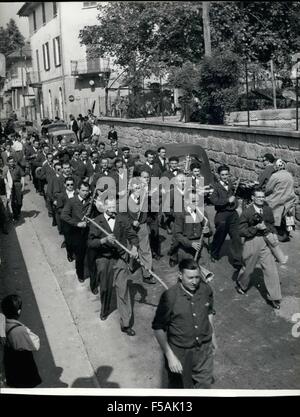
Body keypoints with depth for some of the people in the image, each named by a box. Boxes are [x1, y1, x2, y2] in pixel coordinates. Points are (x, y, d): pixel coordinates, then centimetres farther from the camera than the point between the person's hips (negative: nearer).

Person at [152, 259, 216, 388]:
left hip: (204, 348, 4)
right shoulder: (169, 296, -24)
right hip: (179, 351, -3)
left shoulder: (206, 289, -10)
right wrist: (170, 356, -20)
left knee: (205, 384, 20)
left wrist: (212, 335, 19)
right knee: (180, 386, 18)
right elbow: (158, 328, -18)